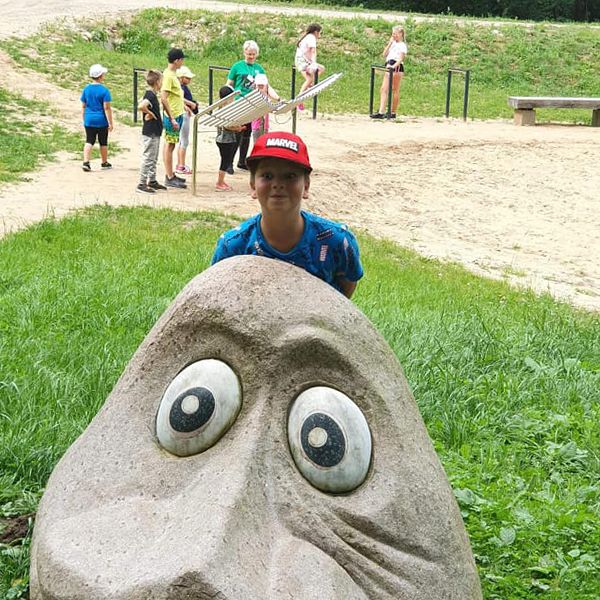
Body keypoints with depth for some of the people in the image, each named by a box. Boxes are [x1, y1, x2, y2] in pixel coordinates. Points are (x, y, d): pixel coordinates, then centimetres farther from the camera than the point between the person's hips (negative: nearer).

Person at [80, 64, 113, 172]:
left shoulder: (86, 89, 2)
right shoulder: (104, 90, -13)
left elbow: (83, 106, 8)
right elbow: (107, 108, -14)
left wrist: (84, 119, 18)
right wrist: (110, 123, -10)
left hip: (89, 120, 3)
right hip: (101, 120, -3)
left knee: (89, 141, 4)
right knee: (103, 142, 12)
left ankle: (86, 162, -12)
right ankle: (104, 163, 24)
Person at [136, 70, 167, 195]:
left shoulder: (151, 94, 10)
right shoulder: (151, 95, -20)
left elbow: (141, 101, 28)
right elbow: (140, 106, -36)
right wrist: (150, 113, -21)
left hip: (154, 132, 10)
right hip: (150, 133, -10)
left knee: (153, 159, 17)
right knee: (148, 159, -5)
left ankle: (152, 181, 26)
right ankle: (141, 184, -1)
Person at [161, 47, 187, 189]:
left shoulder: (172, 74, 11)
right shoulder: (168, 76, -18)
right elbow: (163, 98, -24)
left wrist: (183, 106, 24)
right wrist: (172, 119, -25)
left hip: (176, 115, 10)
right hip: (172, 116, -10)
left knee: (169, 145, 14)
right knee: (170, 145, -5)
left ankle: (170, 174, 22)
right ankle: (169, 178, -1)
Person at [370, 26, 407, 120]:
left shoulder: (402, 45, -1)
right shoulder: (393, 43, 21)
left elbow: (401, 58, -13)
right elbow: (385, 54, 12)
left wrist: (394, 66, -29)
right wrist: (389, 43, 6)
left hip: (396, 67, -7)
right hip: (389, 67, 7)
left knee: (395, 90, -1)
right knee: (384, 89, -3)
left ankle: (393, 113, 4)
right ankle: (381, 112, -9)